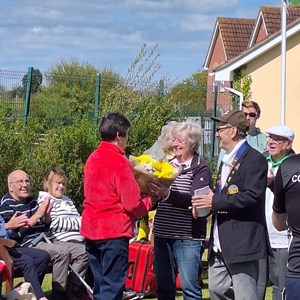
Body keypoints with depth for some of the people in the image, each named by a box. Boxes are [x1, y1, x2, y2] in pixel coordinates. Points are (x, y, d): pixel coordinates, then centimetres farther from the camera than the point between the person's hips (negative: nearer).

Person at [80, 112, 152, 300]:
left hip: (92, 230, 8)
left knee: (100, 285, 15)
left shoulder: (93, 158, 11)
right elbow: (133, 204, -16)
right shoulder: (119, 161, -14)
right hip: (114, 232, -8)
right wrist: (148, 201, 4)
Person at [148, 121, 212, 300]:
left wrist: (167, 194, -34)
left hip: (188, 238, -6)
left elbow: (194, 199, -19)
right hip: (163, 235, 6)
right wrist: (151, 190, -10)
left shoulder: (201, 169, -4)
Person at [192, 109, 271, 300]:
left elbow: (252, 196, -20)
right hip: (220, 245, 10)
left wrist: (215, 202, -20)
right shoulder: (226, 161, 21)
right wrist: (206, 202, 3)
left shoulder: (254, 159, -10)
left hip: (242, 242, -10)